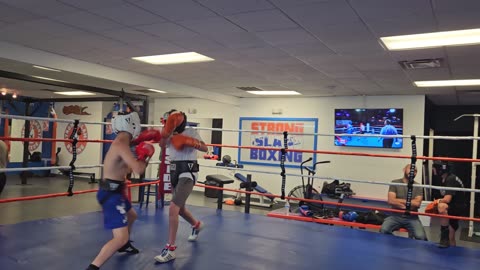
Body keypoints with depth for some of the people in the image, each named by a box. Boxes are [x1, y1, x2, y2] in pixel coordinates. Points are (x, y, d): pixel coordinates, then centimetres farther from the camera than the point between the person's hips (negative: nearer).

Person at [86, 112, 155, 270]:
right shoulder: (121, 144, -23)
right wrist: (146, 156, -12)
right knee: (121, 237, -15)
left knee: (131, 216, 34)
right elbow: (139, 170, -32)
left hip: (114, 191, 11)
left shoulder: (121, 142, 9)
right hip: (110, 193, -11)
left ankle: (124, 245, 57)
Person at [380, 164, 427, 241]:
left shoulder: (418, 186, 3)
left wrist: (400, 201, -5)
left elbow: (417, 203, -11)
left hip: (412, 218, 0)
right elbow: (391, 201, -11)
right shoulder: (395, 183, 2)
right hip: (396, 216, 0)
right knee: (383, 230, -26)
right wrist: (410, 204, -8)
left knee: (421, 237, -25)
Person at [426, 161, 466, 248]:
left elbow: (447, 199, -32)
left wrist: (438, 202, -12)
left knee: (441, 206, -40)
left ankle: (444, 237, -32)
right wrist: (437, 203, -2)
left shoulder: (451, 179, -22)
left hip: (458, 208, -9)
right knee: (450, 239, 16)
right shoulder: (445, 179, 6)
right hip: (451, 209, 9)